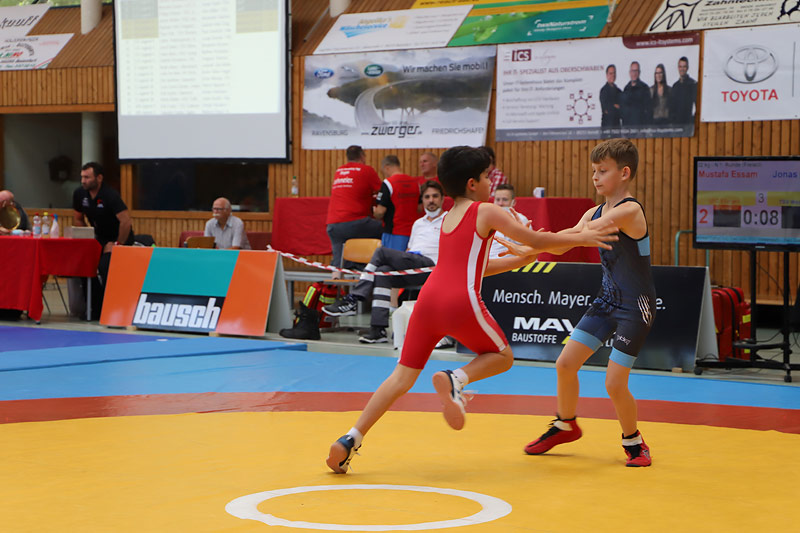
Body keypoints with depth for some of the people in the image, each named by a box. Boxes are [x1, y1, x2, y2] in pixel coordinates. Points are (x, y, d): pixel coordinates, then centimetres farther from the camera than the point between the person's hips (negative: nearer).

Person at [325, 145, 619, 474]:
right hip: (461, 302, -6)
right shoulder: (485, 211, 6)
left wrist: (520, 259, 37)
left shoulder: (448, 219, 26)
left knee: (403, 375, 11)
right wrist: (582, 238, 16)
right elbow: (536, 240, 6)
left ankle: (350, 439, 0)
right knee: (502, 357, 18)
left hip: (428, 300, 6)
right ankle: (455, 379, -13)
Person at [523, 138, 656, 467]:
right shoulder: (595, 213, 6)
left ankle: (633, 442, 17)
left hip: (635, 308, -8)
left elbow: (577, 235, -30)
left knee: (614, 384, -9)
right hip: (607, 301, 8)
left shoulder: (629, 211, -21)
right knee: (565, 363, 5)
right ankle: (565, 425, 28)